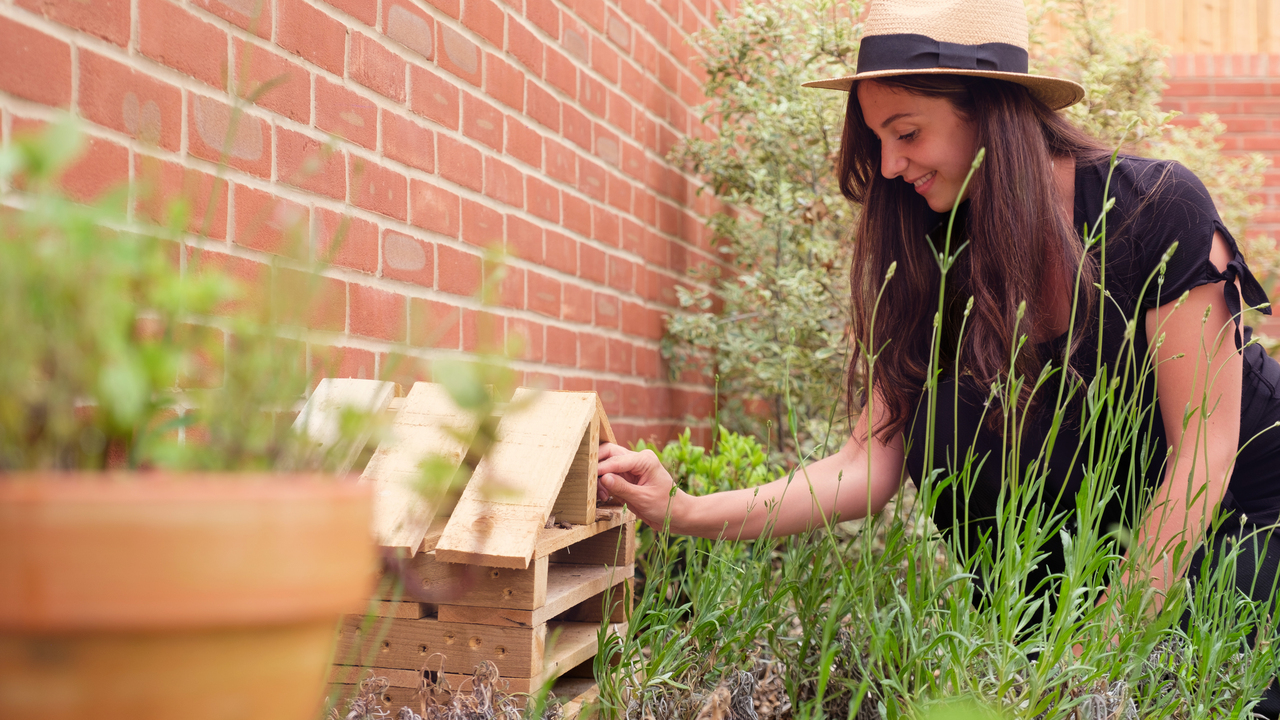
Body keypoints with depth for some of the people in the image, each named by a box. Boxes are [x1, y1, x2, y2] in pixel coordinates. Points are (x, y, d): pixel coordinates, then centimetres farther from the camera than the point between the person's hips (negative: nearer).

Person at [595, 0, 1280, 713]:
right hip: (1100, 503, 5)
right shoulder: (936, 260, -9)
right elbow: (873, 461, -13)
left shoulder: (1158, 206, -22)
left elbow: (1203, 450, -21)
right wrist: (685, 511, -24)